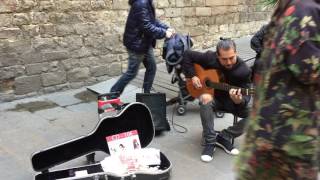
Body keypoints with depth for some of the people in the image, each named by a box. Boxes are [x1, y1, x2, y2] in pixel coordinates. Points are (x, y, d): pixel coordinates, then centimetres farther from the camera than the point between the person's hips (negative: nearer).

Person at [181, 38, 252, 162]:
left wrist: (239, 101, -43)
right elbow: (187, 55, -6)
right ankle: (210, 142, -26)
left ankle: (224, 137, -7)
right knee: (206, 98, -38)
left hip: (232, 101, 1)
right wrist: (192, 76, -16)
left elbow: (246, 95, -19)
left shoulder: (244, 70, -19)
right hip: (213, 96, -1)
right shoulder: (209, 58, -18)